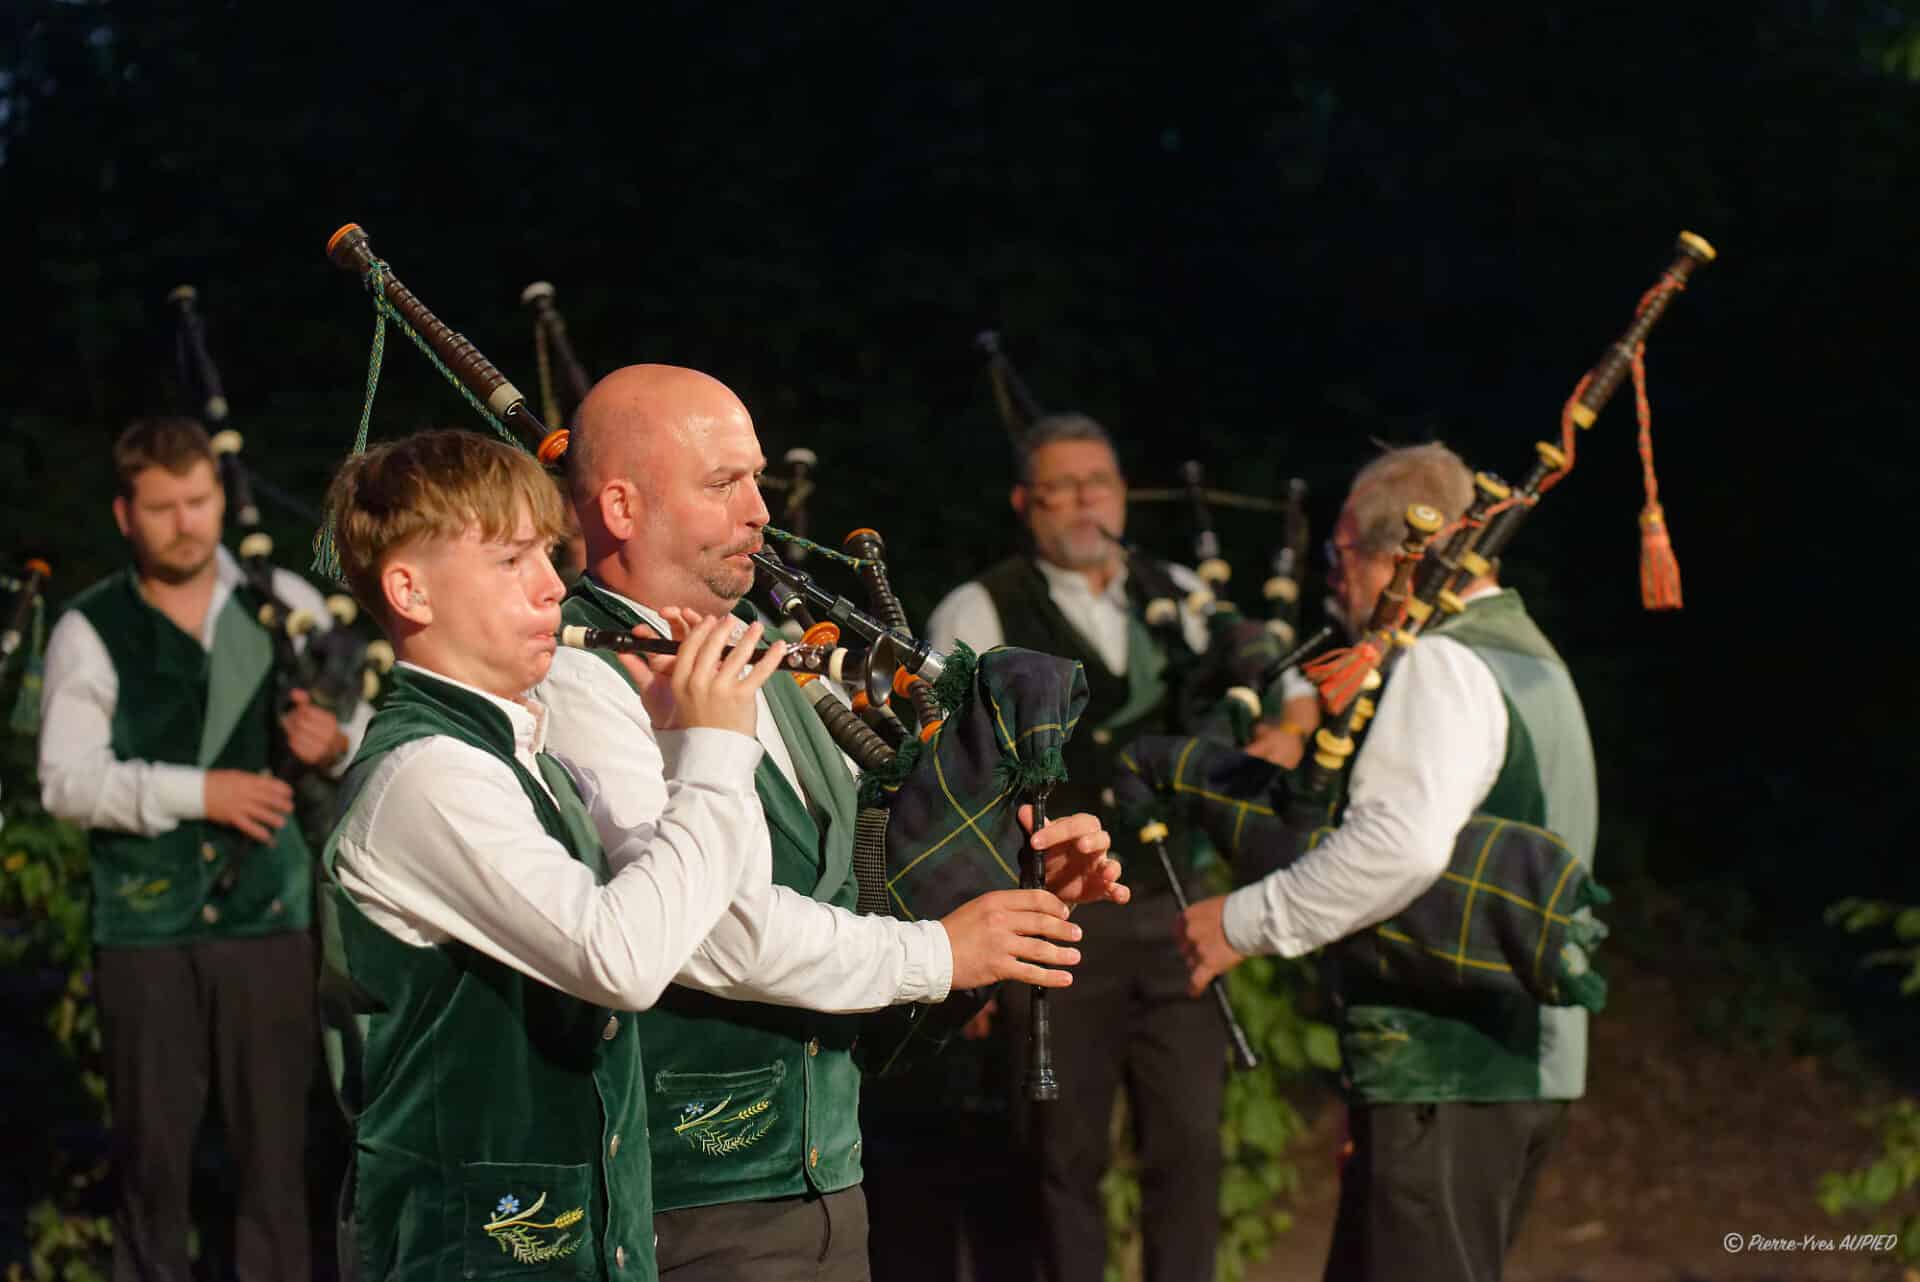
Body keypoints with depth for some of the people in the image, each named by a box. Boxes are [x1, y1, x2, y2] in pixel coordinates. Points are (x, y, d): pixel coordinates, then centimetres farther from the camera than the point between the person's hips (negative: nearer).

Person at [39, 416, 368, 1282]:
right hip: (143, 925, -1)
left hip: (265, 914, 2)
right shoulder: (90, 632, -2)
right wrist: (198, 793, -18)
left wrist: (336, 742, -11)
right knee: (151, 1146, 6)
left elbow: (359, 718, 13)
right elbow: (67, 780, -9)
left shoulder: (283, 605, 5)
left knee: (274, 1142, 5)